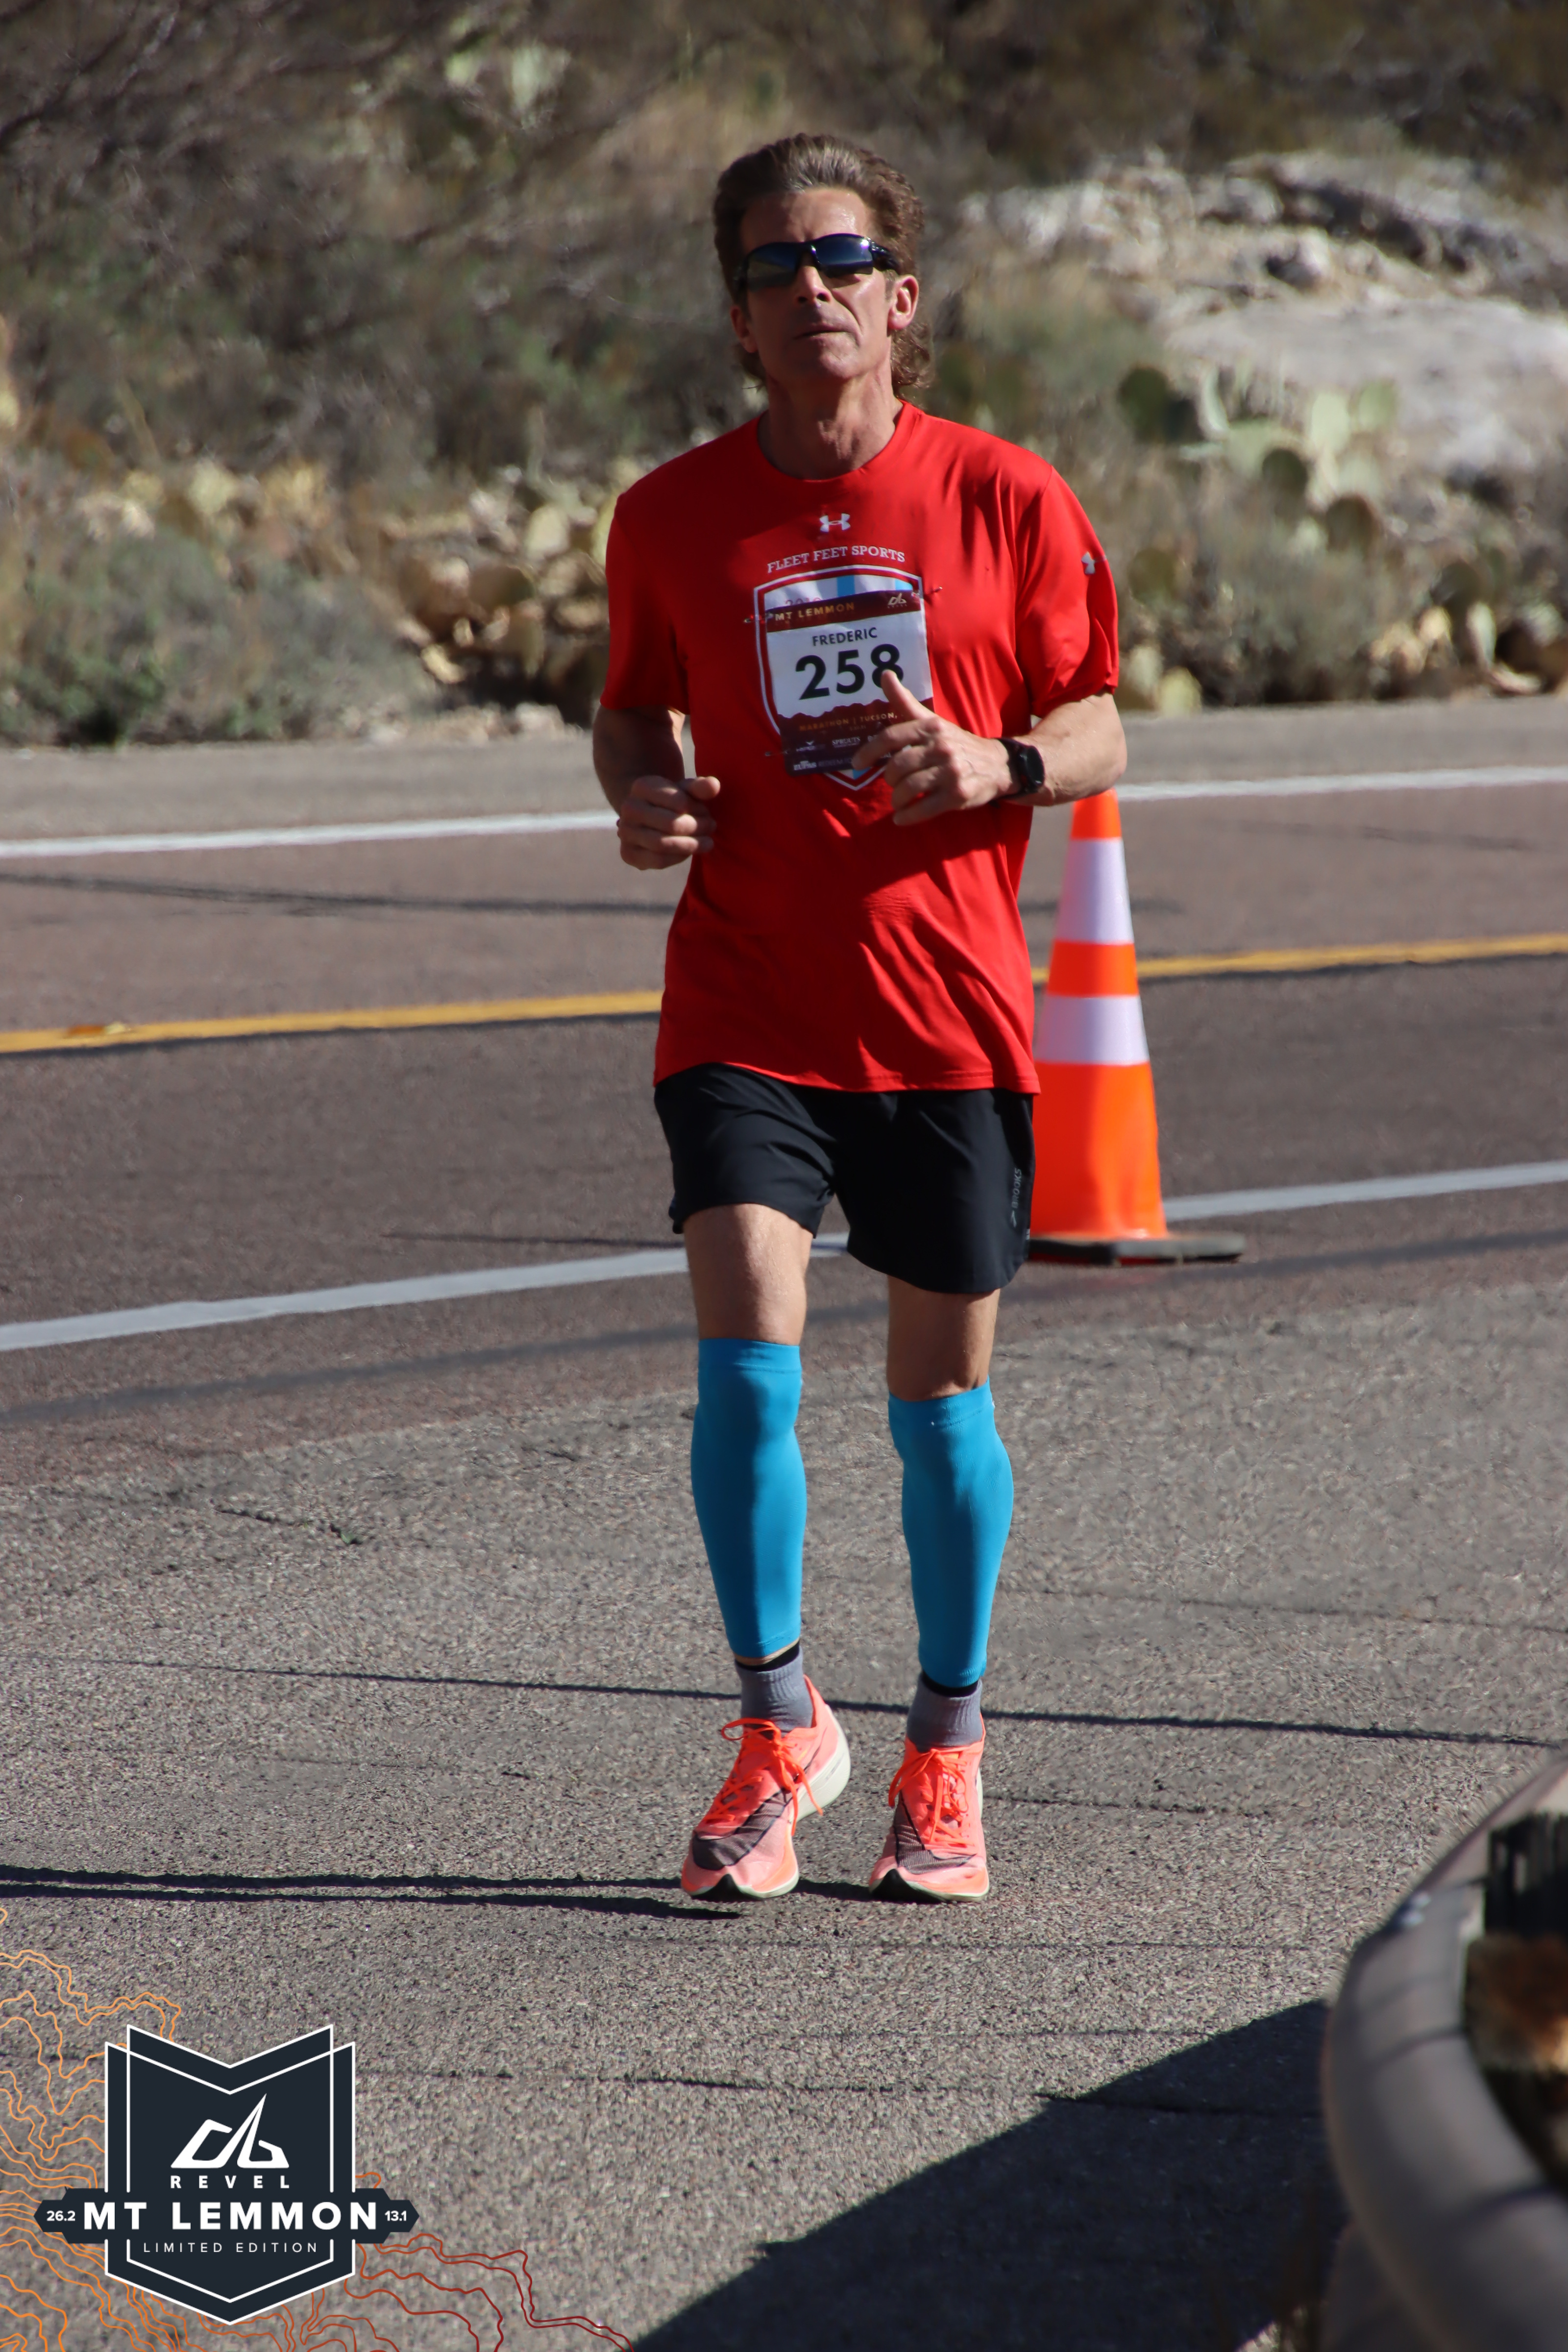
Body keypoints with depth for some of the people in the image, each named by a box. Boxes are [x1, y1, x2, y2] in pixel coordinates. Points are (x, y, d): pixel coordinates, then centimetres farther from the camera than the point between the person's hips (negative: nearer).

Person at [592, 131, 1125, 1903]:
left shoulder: (1008, 499, 0)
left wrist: (1002, 766, -16)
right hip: (746, 1008, 0)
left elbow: (1097, 727, 6)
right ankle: (779, 1728, 4)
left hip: (949, 1017, 0)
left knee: (939, 1387, 6)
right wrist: (639, 795, -5)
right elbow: (633, 703, 17)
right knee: (745, 1355, -14)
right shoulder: (673, 516, 3)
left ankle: (945, 1758, 22)